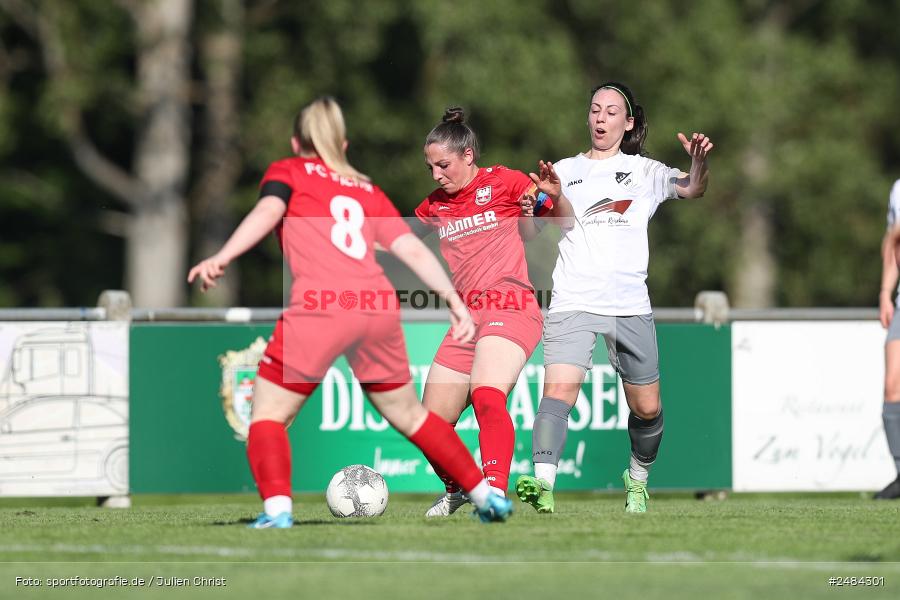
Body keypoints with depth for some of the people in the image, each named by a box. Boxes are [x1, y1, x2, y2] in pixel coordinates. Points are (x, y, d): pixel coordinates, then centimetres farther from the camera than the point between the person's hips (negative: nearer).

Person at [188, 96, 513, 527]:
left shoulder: (288, 171, 17)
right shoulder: (366, 190, 28)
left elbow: (268, 210, -4)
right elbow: (413, 250, 18)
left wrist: (223, 257, -15)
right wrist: (456, 302, 16)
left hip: (319, 305, -5)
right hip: (378, 305, 5)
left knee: (268, 414, 6)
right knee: (408, 415, 22)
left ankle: (277, 508, -16)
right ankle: (487, 496, 23)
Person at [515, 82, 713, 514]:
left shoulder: (644, 172, 11)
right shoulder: (565, 171, 12)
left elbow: (691, 189, -6)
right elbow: (566, 217, -7)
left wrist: (698, 163, -29)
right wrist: (554, 198, -30)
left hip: (630, 306, 1)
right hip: (572, 304, -1)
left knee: (647, 409, 7)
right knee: (559, 388, -22)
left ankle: (637, 478, 33)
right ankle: (543, 482, -36)